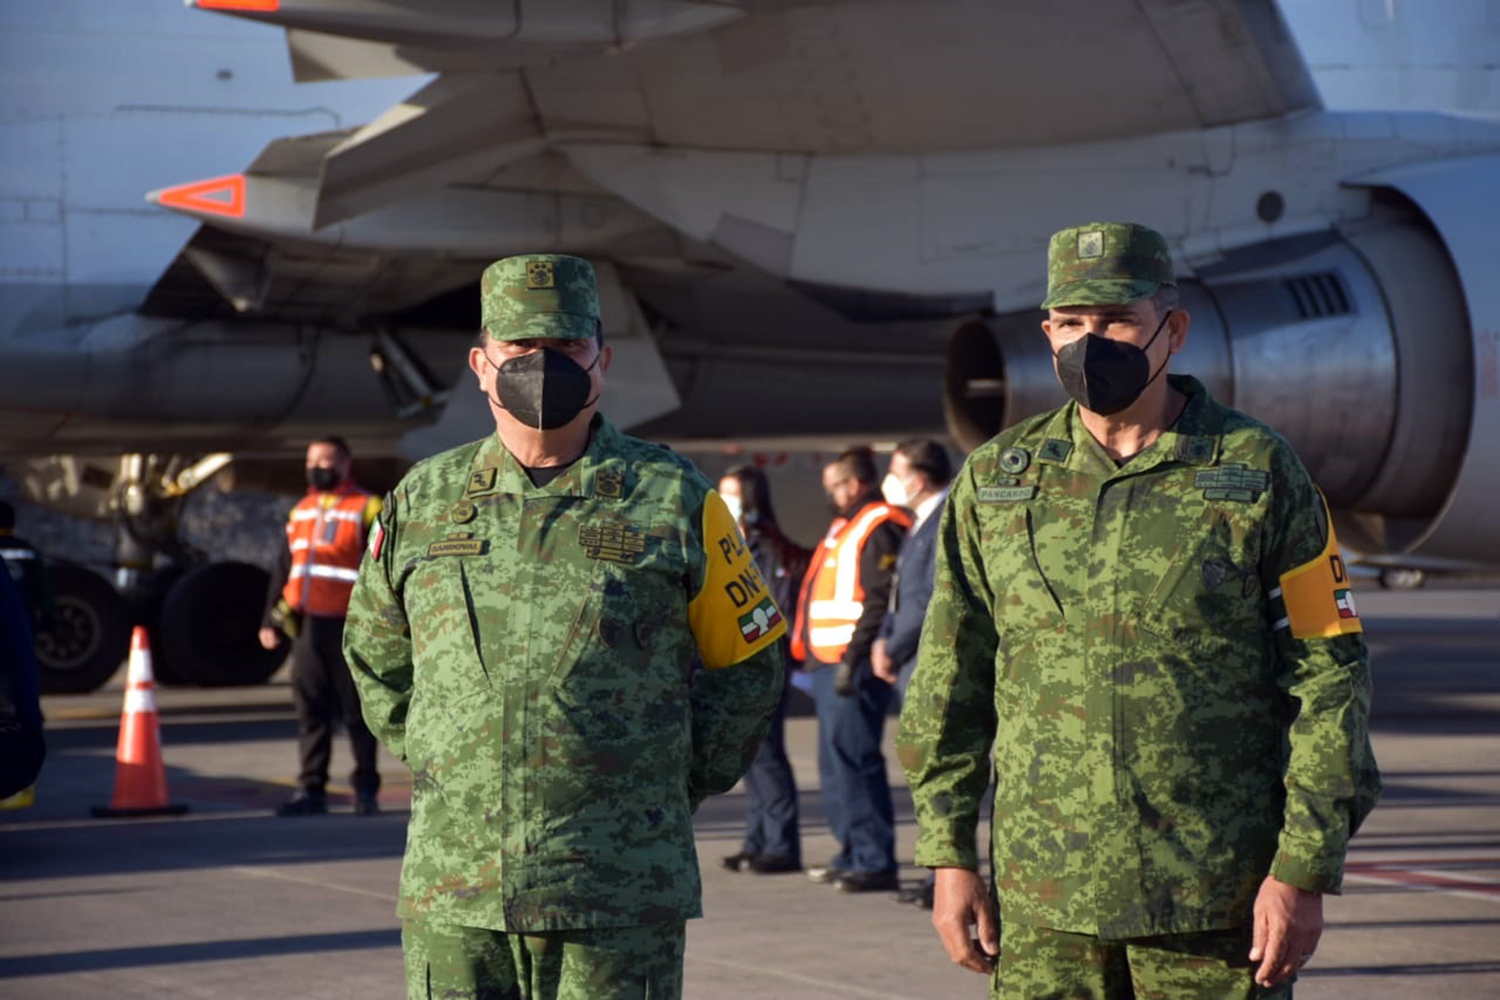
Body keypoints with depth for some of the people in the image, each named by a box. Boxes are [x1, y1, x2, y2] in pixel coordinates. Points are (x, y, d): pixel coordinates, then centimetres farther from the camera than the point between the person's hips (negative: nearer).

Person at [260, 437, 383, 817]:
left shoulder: (366, 510, -2)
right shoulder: (301, 512, 17)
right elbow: (284, 572, 21)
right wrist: (273, 621, 14)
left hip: (348, 628, -5)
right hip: (307, 626, 5)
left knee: (356, 712, 1)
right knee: (310, 711, 4)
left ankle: (366, 789, 10)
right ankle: (311, 789, 7)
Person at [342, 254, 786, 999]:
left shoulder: (673, 501, 2)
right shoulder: (423, 502, 9)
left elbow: (749, 665, 10)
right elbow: (376, 658, 24)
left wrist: (665, 795, 8)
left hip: (618, 902, -2)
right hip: (452, 898, 2)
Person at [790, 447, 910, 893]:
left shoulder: (878, 529, -12)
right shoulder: (845, 525, 21)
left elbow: (880, 600, -20)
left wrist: (852, 658, -23)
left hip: (853, 665, -11)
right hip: (828, 664, 11)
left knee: (854, 760, -11)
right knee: (835, 762, 15)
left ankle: (876, 863, -9)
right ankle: (854, 853, 23)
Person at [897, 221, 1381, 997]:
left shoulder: (1259, 475, 0)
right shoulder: (993, 481, 8)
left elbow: (1329, 682, -2)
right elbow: (951, 684, 12)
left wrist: (1304, 872, -8)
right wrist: (949, 854, 6)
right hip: (1045, 904, 2)